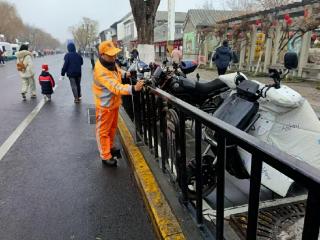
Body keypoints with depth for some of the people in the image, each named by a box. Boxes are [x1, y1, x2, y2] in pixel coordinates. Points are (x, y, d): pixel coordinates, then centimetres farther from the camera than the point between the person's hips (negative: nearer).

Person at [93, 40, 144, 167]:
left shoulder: (111, 62, -4)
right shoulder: (101, 71, -33)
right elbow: (116, 88, -42)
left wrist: (125, 74, 2)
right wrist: (133, 88, -54)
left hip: (114, 102, 9)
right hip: (105, 105, -9)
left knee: (112, 127, 24)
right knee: (103, 130, 7)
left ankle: (109, 147, 44)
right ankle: (106, 156, 20)